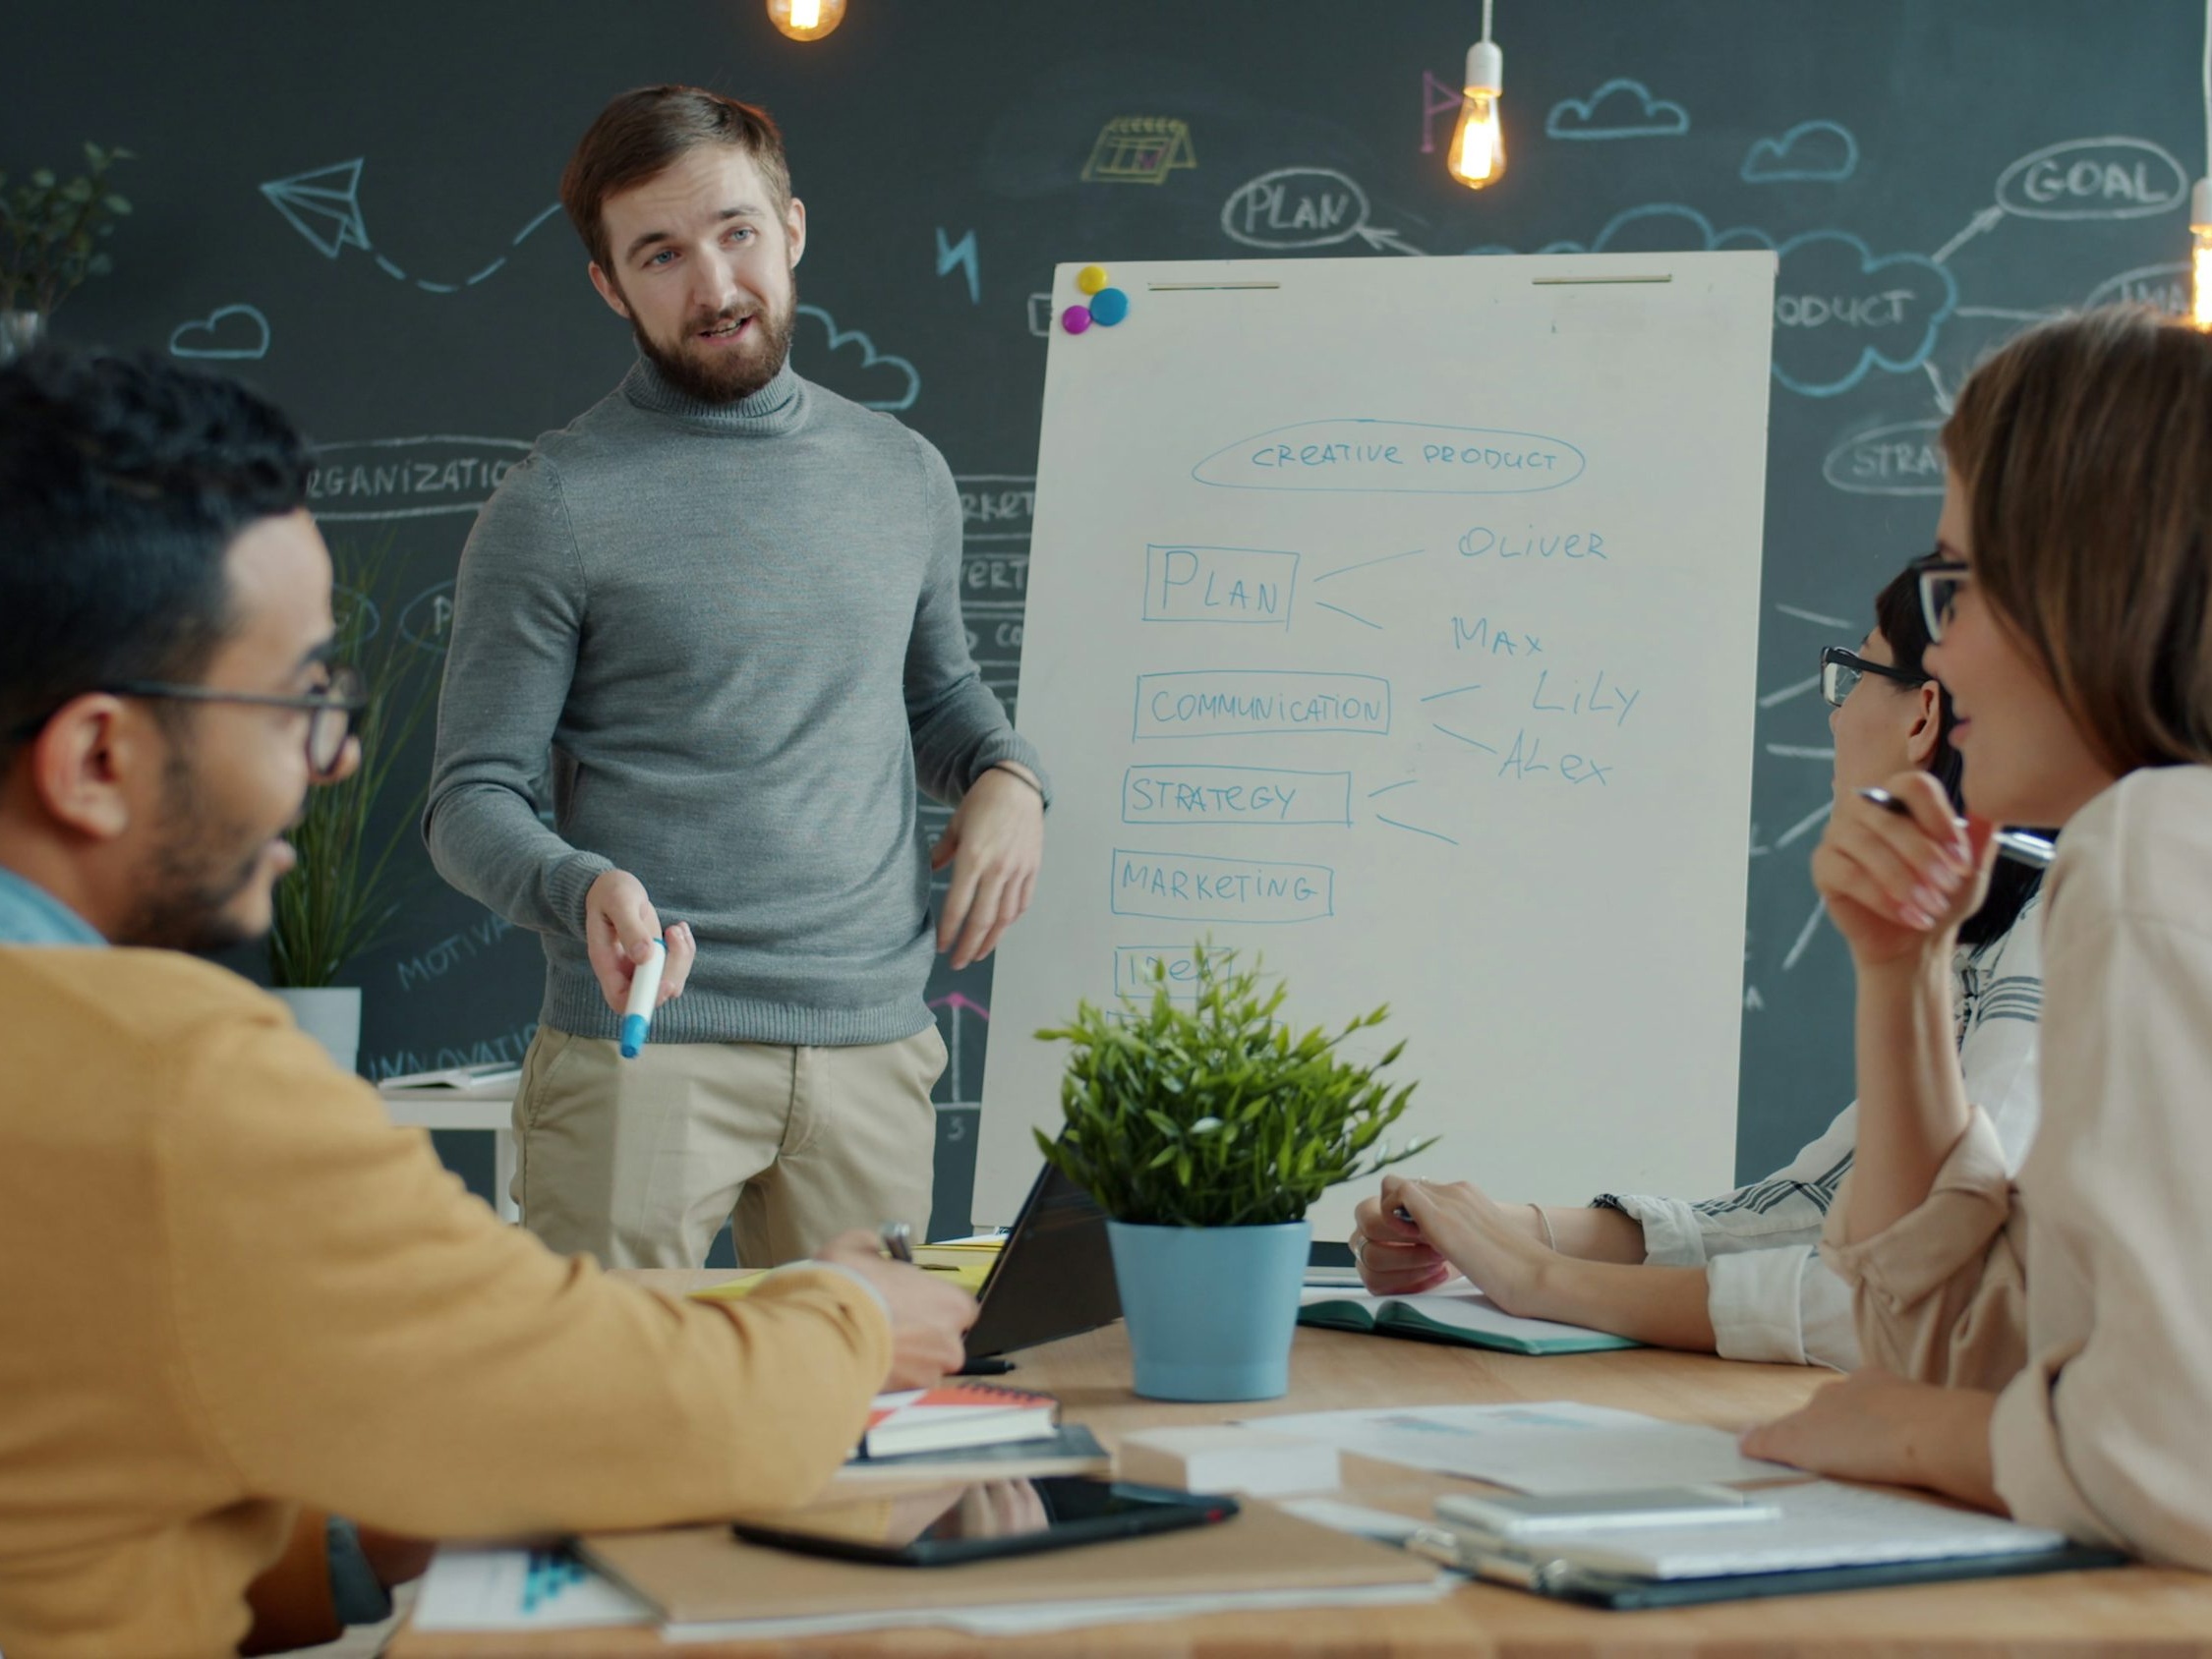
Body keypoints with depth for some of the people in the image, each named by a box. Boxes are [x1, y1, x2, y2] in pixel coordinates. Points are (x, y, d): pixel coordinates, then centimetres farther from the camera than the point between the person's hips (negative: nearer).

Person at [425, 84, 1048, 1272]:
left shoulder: (903, 476, 12)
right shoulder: (556, 508, -4)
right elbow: (473, 800, -4)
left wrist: (1009, 775, 6)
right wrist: (581, 889, -25)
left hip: (873, 1046, 4)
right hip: (642, 1048, -4)